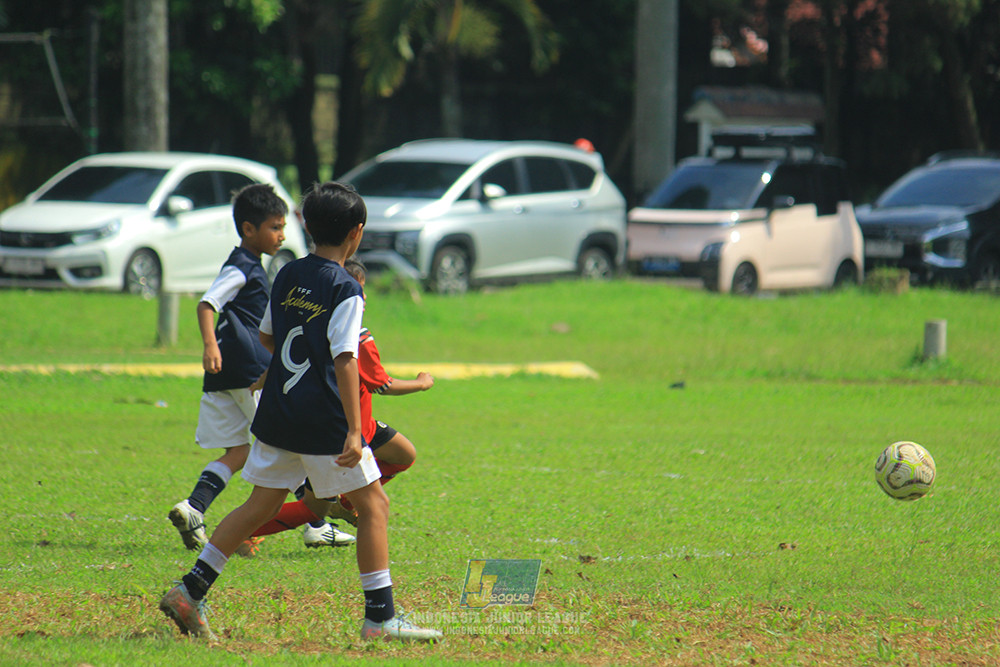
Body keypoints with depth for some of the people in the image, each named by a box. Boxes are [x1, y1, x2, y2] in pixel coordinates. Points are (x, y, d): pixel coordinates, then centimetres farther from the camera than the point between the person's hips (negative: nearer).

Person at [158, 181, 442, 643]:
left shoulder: (287, 276, 9)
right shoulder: (346, 290, -12)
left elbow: (267, 336, 21)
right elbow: (344, 361, -19)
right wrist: (354, 431, -22)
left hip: (277, 411, 7)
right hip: (324, 420, -7)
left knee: (262, 504, 15)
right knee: (373, 504, 3)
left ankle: (189, 591, 9)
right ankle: (381, 617, -1)